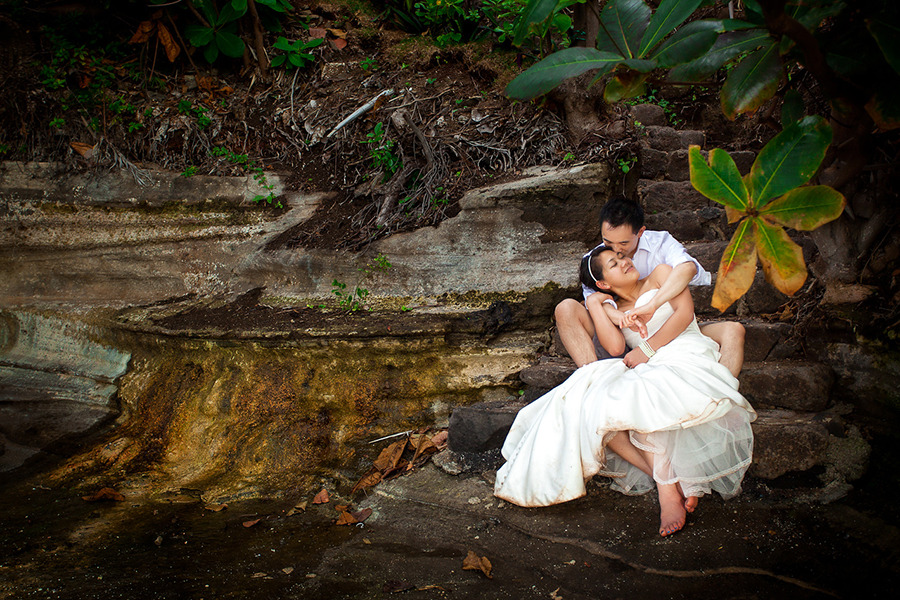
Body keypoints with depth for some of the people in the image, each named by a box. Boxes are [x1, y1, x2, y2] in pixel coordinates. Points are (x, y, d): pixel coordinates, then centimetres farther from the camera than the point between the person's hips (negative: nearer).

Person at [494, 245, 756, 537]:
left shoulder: (661, 274, 17)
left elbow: (685, 312, 0)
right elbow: (615, 347, 3)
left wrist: (647, 349, -5)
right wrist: (594, 304, 11)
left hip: (686, 361, -4)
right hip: (648, 371, 4)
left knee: (632, 401, -34)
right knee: (592, 401, -24)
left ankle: (667, 486, -29)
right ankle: (668, 479, -29)